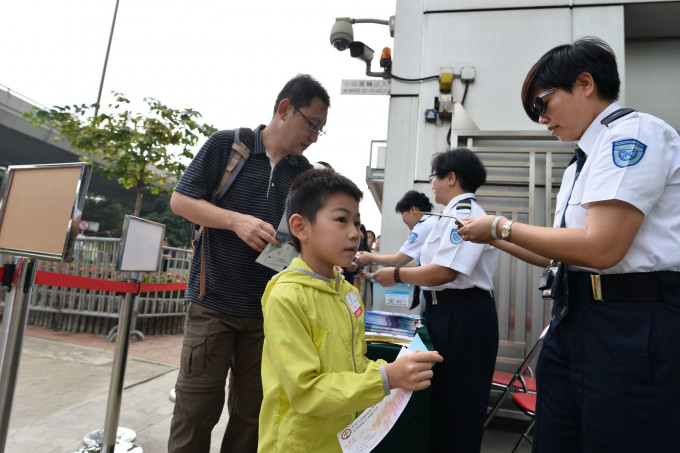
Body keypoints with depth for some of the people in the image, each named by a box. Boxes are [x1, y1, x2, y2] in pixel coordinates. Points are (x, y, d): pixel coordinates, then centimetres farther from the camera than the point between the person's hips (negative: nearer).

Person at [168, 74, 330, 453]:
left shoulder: (305, 173, 7)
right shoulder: (227, 144, -2)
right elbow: (181, 200, -4)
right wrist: (237, 221, -19)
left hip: (268, 311, 3)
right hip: (214, 303, -3)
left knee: (251, 413, 14)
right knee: (197, 408, 6)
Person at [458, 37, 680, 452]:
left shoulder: (635, 132, -10)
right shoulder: (583, 162, 16)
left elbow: (600, 248, -22)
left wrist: (503, 226, -12)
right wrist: (493, 238, 13)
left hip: (633, 324, -8)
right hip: (576, 315, 9)